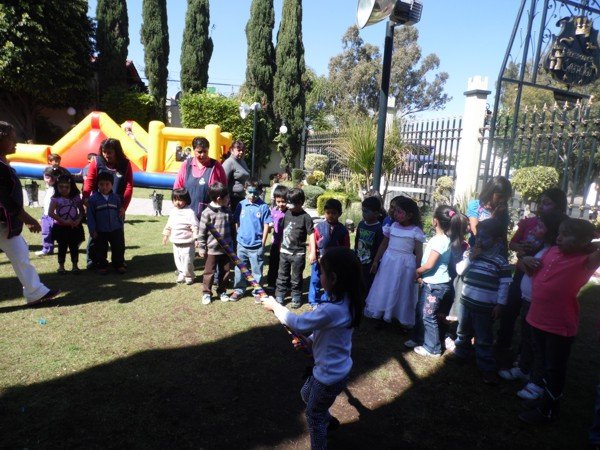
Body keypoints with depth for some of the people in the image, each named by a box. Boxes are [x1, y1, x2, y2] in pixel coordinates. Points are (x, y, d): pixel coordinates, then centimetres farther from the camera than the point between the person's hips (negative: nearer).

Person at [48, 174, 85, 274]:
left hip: (74, 227, 2)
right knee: (62, 247, 7)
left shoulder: (76, 198, 0)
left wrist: (78, 220, -15)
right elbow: (51, 213, -15)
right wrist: (64, 221, -21)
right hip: (61, 227, -1)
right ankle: (61, 266, 20)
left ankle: (75, 265, 18)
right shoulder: (56, 199, -8)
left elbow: (82, 211, 3)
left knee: (74, 246, 7)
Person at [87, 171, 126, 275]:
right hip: (100, 231, -2)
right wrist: (92, 230, -8)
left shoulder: (116, 197, 1)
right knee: (101, 250, 9)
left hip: (115, 229, 2)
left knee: (119, 248, 8)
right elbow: (90, 216, -6)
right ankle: (102, 266, 24)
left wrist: (121, 227, 8)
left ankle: (119, 264, 23)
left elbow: (119, 213, 8)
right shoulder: (93, 198, -8)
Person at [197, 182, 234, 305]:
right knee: (209, 272, 7)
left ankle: (222, 291, 29)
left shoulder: (227, 211, 2)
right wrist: (201, 248, -9)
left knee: (225, 271, 13)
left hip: (226, 249, 5)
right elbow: (202, 232, -9)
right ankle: (206, 293, 21)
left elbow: (232, 229, 11)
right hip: (212, 249, -5)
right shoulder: (207, 212, -12)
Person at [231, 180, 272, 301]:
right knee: (240, 268, 14)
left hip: (257, 245, -3)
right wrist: (238, 235, 5)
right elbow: (236, 222, 8)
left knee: (257, 270, 8)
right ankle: (238, 290, 27)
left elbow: (266, 225, -6)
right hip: (242, 244, 3)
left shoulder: (263, 207, -9)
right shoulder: (241, 205, -1)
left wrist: (263, 242, -6)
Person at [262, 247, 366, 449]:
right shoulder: (347, 302, -7)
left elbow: (298, 323, -22)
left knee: (313, 415, 17)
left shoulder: (331, 310, -36)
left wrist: (275, 306, -10)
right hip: (335, 369, 8)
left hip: (330, 375, -8)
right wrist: (308, 340, 0)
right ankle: (328, 419, 54)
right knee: (307, 394, 32)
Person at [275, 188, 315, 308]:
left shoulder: (305, 217, -13)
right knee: (282, 276, 14)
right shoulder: (287, 213, 3)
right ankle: (279, 297, 25)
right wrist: (280, 244, 15)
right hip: (284, 251, 5)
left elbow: (311, 234, -12)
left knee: (296, 278, 8)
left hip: (298, 253, -5)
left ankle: (296, 298, 24)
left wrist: (312, 252, -17)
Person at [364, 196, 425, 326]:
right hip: (388, 261, 4)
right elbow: (383, 245, 10)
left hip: (405, 264, -4)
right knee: (384, 288, 12)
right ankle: (384, 315, 29)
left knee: (401, 291, 8)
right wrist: (376, 261, 9)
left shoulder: (416, 231, -10)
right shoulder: (391, 226, 2)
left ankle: (402, 320, 24)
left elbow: (419, 253, -7)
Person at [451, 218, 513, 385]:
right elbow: (459, 270, -2)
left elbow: (504, 284, -9)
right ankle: (460, 352, 42)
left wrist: (499, 304, -11)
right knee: (463, 331, 22)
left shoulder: (500, 261, -11)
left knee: (483, 339, 3)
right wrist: (470, 257, -15)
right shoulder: (472, 253, 4)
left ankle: (487, 368, 15)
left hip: (484, 307, -5)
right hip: (466, 301, 5)